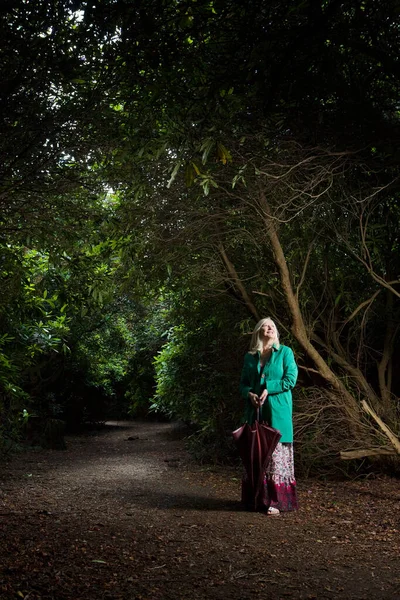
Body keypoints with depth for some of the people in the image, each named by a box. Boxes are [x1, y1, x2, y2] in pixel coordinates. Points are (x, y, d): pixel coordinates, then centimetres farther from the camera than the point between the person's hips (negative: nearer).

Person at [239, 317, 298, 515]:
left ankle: (277, 501, -2)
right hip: (255, 411, 3)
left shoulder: (284, 352, 3)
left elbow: (291, 379, -4)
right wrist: (249, 394, -8)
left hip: (277, 411, -3)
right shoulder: (250, 357, 12)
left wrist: (268, 388, -13)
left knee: (277, 452, -6)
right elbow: (243, 383, 13)